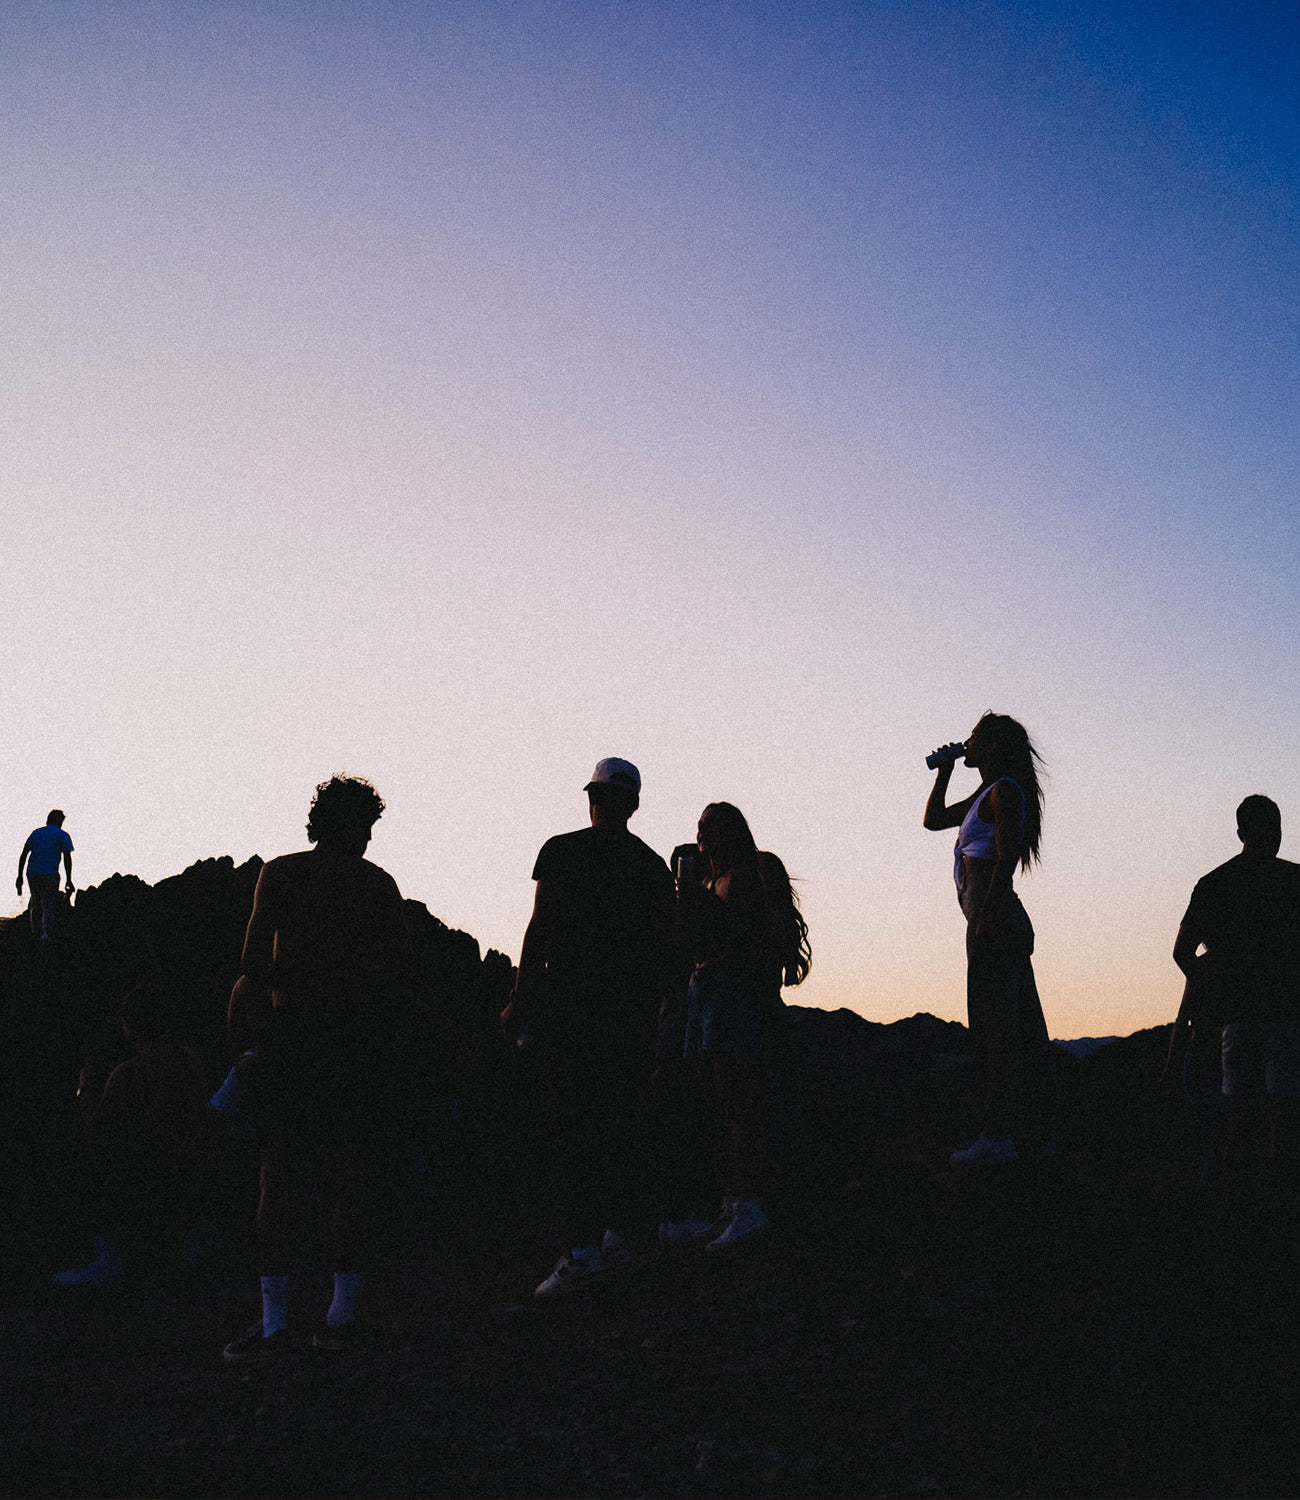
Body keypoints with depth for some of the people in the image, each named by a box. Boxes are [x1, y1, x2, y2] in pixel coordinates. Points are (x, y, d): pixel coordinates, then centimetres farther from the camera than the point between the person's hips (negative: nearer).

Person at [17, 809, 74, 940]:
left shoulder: (36, 832, 17)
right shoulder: (63, 836, 6)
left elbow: (23, 854, 10)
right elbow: (67, 858, -4)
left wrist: (20, 876, 11)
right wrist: (68, 880, -4)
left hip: (32, 874, 4)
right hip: (50, 874, -4)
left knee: (36, 905, 16)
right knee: (48, 905, -3)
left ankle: (37, 935, 14)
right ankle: (46, 931, -25)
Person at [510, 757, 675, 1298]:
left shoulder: (561, 850, -1)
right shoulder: (653, 865, 10)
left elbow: (540, 928, -6)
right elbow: (663, 947, 10)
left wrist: (520, 998, -1)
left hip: (570, 1002, -4)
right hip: (632, 1007, 4)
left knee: (574, 1125, -5)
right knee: (622, 1122, 12)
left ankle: (581, 1247, -11)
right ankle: (617, 1234, 16)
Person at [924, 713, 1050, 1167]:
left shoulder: (1005, 791, -7)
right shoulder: (985, 795, 21)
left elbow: (1006, 857, -18)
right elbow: (934, 819, 32)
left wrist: (985, 916, -24)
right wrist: (944, 771, 24)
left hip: (995, 918, -10)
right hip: (1005, 924, 10)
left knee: (994, 1026, -11)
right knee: (1020, 1026, 10)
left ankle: (997, 1137, -11)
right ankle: (1022, 1123, 16)